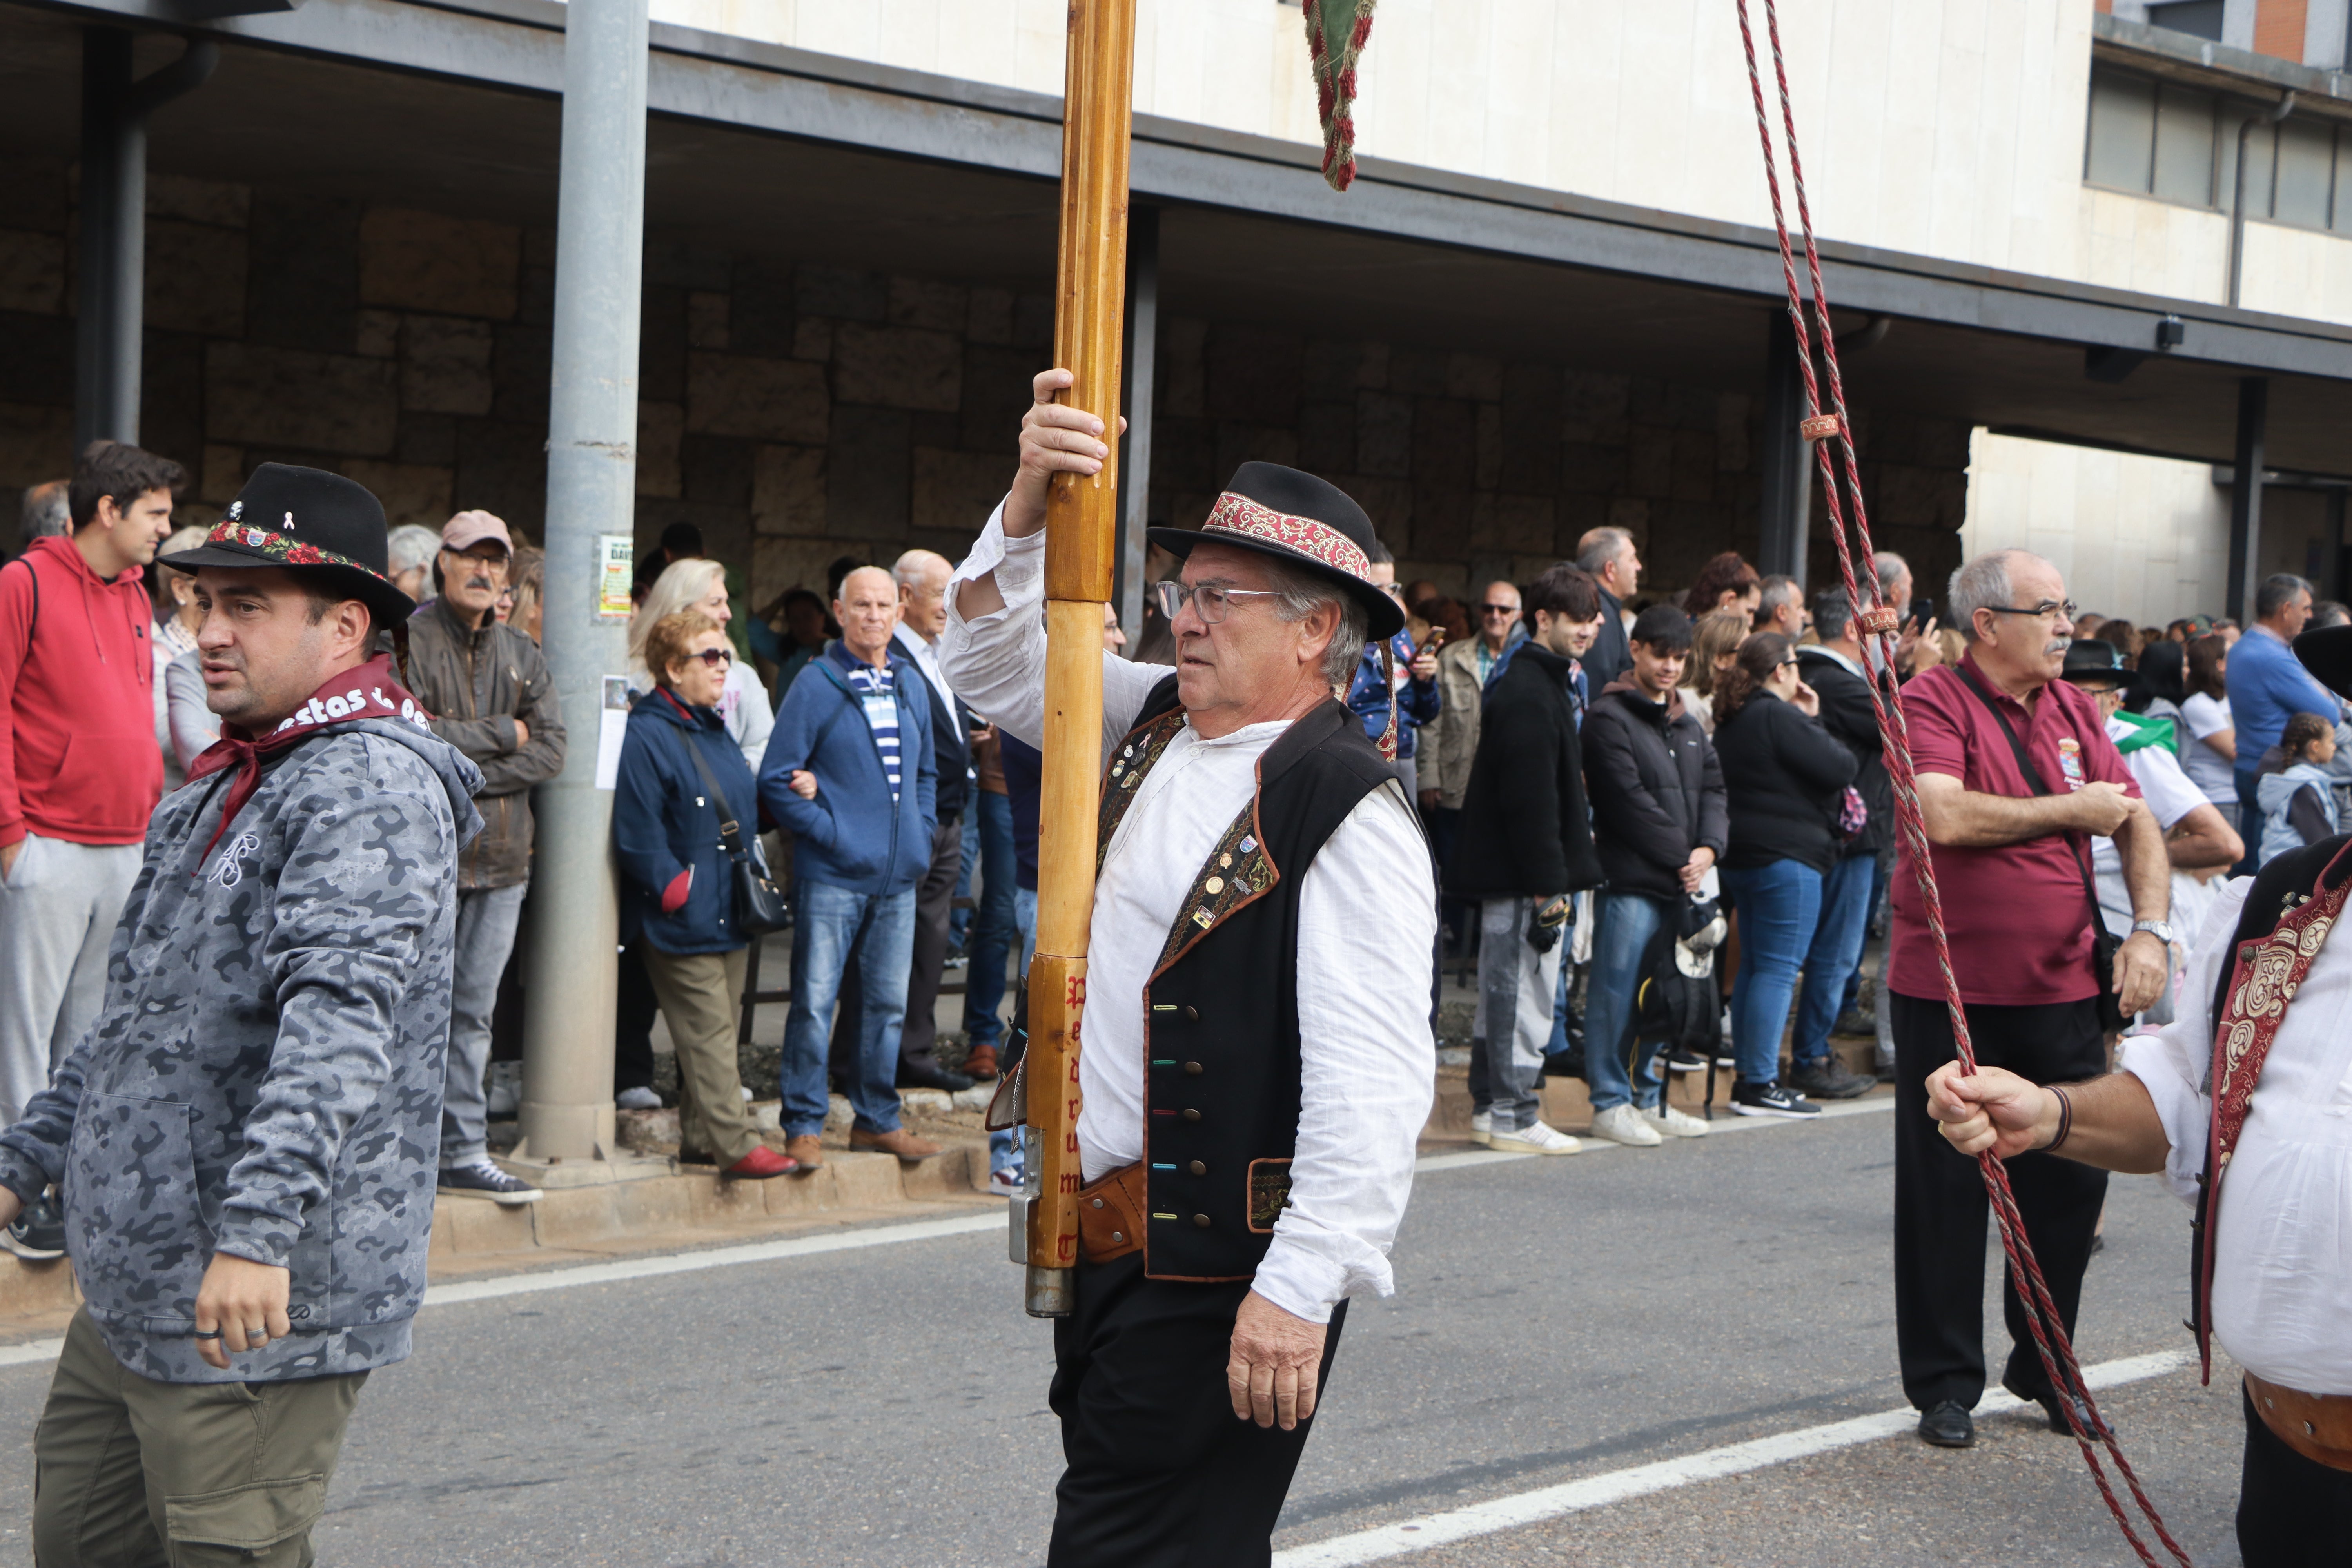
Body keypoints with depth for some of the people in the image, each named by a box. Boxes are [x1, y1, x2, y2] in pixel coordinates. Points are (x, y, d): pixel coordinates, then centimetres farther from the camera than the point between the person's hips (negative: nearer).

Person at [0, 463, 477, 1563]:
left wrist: (258, 1230, -39)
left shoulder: (372, 783, -16)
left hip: (263, 1312, -10)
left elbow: (341, 1018, -30)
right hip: (128, 1298, 10)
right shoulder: (228, 784, 18)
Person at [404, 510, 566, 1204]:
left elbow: (551, 749, 4)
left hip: (499, 858, 5)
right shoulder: (408, 640, -3)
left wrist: (468, 771, -10)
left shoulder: (522, 654, 14)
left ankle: (463, 1152, 15)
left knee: (472, 1014, 9)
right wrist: (503, 734, -7)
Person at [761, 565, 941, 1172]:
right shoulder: (816, 685, -6)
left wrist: (922, 831, 10)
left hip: (899, 875, 6)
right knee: (814, 1001, -3)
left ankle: (877, 1119, 22)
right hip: (832, 876, -5)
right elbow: (776, 780, -8)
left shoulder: (912, 685, 12)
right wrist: (829, 831, -12)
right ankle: (803, 1125, 6)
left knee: (889, 1001, 11)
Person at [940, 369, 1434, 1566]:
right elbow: (993, 661, 18)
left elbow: (1374, 1075, -22)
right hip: (1106, 1244, 9)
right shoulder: (1155, 724, 10)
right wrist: (1030, 501, 1)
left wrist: (1301, 1288, -25)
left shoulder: (1346, 809, -16)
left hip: (1219, 1280, -8)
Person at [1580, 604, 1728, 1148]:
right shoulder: (1610, 717, -5)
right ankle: (1610, 1103, 2)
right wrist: (1682, 856, -9)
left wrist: (1708, 849, -3)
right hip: (1630, 880, -7)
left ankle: (1646, 1098, 19)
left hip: (1679, 880, 7)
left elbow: (1712, 790, 15)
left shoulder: (1686, 724, 20)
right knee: (1619, 989, -5)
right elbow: (1630, 801, -12)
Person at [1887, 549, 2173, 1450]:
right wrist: (2069, 810, -13)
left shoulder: (2074, 709, 9)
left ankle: (2045, 1368, 27)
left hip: (2064, 993, 5)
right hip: (1950, 995, -5)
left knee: (2073, 1178, 9)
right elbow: (1945, 816, -25)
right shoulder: (1934, 703, -10)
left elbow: (2137, 822, 10)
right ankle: (1945, 1384, 18)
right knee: (1945, 1192, 4)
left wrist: (2149, 928, -5)